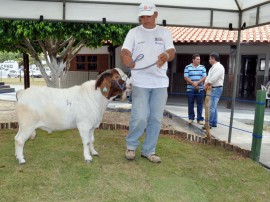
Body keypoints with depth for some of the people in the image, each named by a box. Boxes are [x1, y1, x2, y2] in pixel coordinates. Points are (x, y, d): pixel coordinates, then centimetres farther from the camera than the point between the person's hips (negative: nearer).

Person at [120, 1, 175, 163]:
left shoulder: (165, 33, 9)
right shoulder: (134, 32, 6)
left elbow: (172, 52, -4)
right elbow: (125, 51, -7)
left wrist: (166, 55, -30)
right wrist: (126, 58, -33)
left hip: (160, 83, 3)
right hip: (140, 82, -2)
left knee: (156, 119, 5)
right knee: (140, 117, -9)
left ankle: (149, 151, 19)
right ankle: (131, 145, 16)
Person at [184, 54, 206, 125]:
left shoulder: (202, 67, 7)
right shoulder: (187, 67, 2)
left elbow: (204, 77, 0)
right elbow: (185, 77, -4)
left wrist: (197, 83, -14)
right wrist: (193, 83, -13)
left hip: (200, 89, 1)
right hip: (190, 89, -1)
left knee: (200, 104, 2)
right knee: (190, 104, 5)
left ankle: (200, 119, 9)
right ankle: (191, 118, 17)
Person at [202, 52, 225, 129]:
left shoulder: (219, 67, -14)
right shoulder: (213, 67, 18)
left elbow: (213, 79, -22)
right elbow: (208, 77, 15)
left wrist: (207, 85, -9)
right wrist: (205, 85, 0)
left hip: (216, 89, -10)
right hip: (212, 89, 10)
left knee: (211, 107, -12)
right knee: (213, 106, 14)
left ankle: (209, 124, -11)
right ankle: (214, 122, 22)